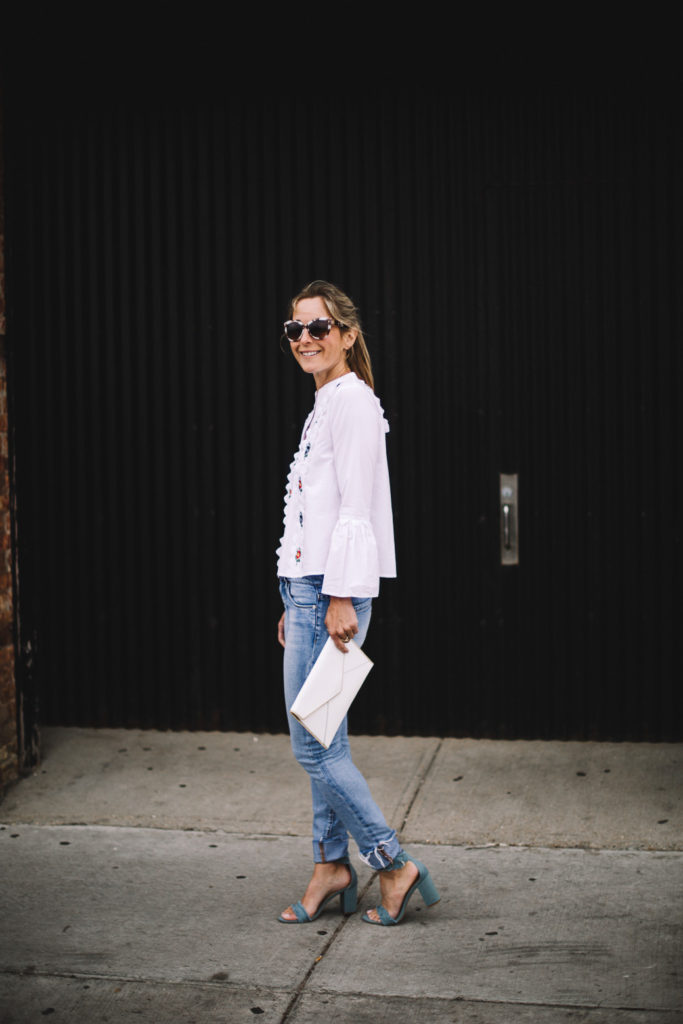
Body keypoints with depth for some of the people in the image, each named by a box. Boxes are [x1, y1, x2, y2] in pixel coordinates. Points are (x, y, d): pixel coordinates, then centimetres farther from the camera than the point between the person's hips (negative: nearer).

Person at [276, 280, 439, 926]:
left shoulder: (353, 400, -10)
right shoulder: (325, 405, 19)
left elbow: (355, 509, -17)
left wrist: (339, 600, -21)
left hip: (332, 589, -10)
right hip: (308, 586, 10)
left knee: (313, 744, -6)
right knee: (321, 742, 12)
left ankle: (394, 865, 3)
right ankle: (332, 867, 20)